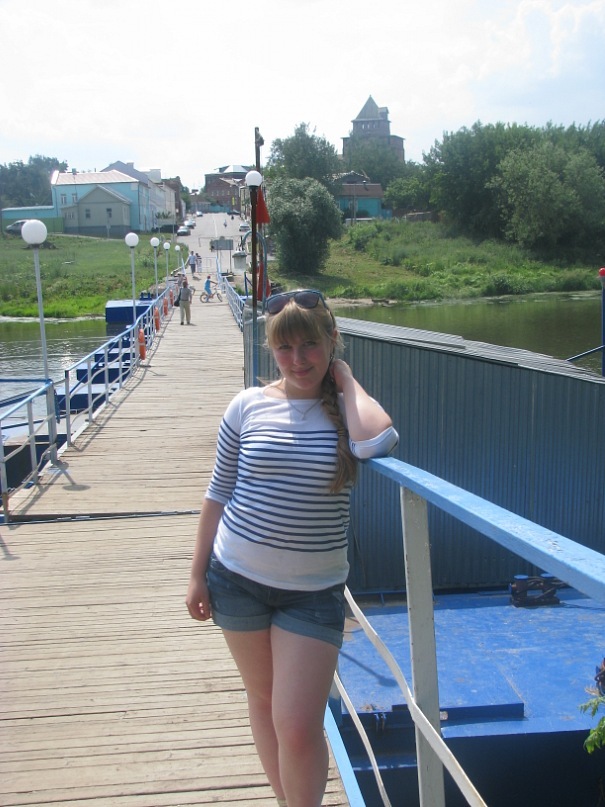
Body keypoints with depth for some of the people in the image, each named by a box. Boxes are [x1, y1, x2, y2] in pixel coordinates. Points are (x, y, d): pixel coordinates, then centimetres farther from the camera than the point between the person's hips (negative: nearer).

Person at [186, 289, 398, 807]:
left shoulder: (347, 409, -7)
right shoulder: (250, 406, -3)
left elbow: (378, 443, -32)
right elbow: (219, 493, 4)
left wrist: (345, 380, -16)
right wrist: (198, 573, 4)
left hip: (313, 590, -2)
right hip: (237, 579, 3)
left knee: (298, 727, -3)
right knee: (263, 699, 19)